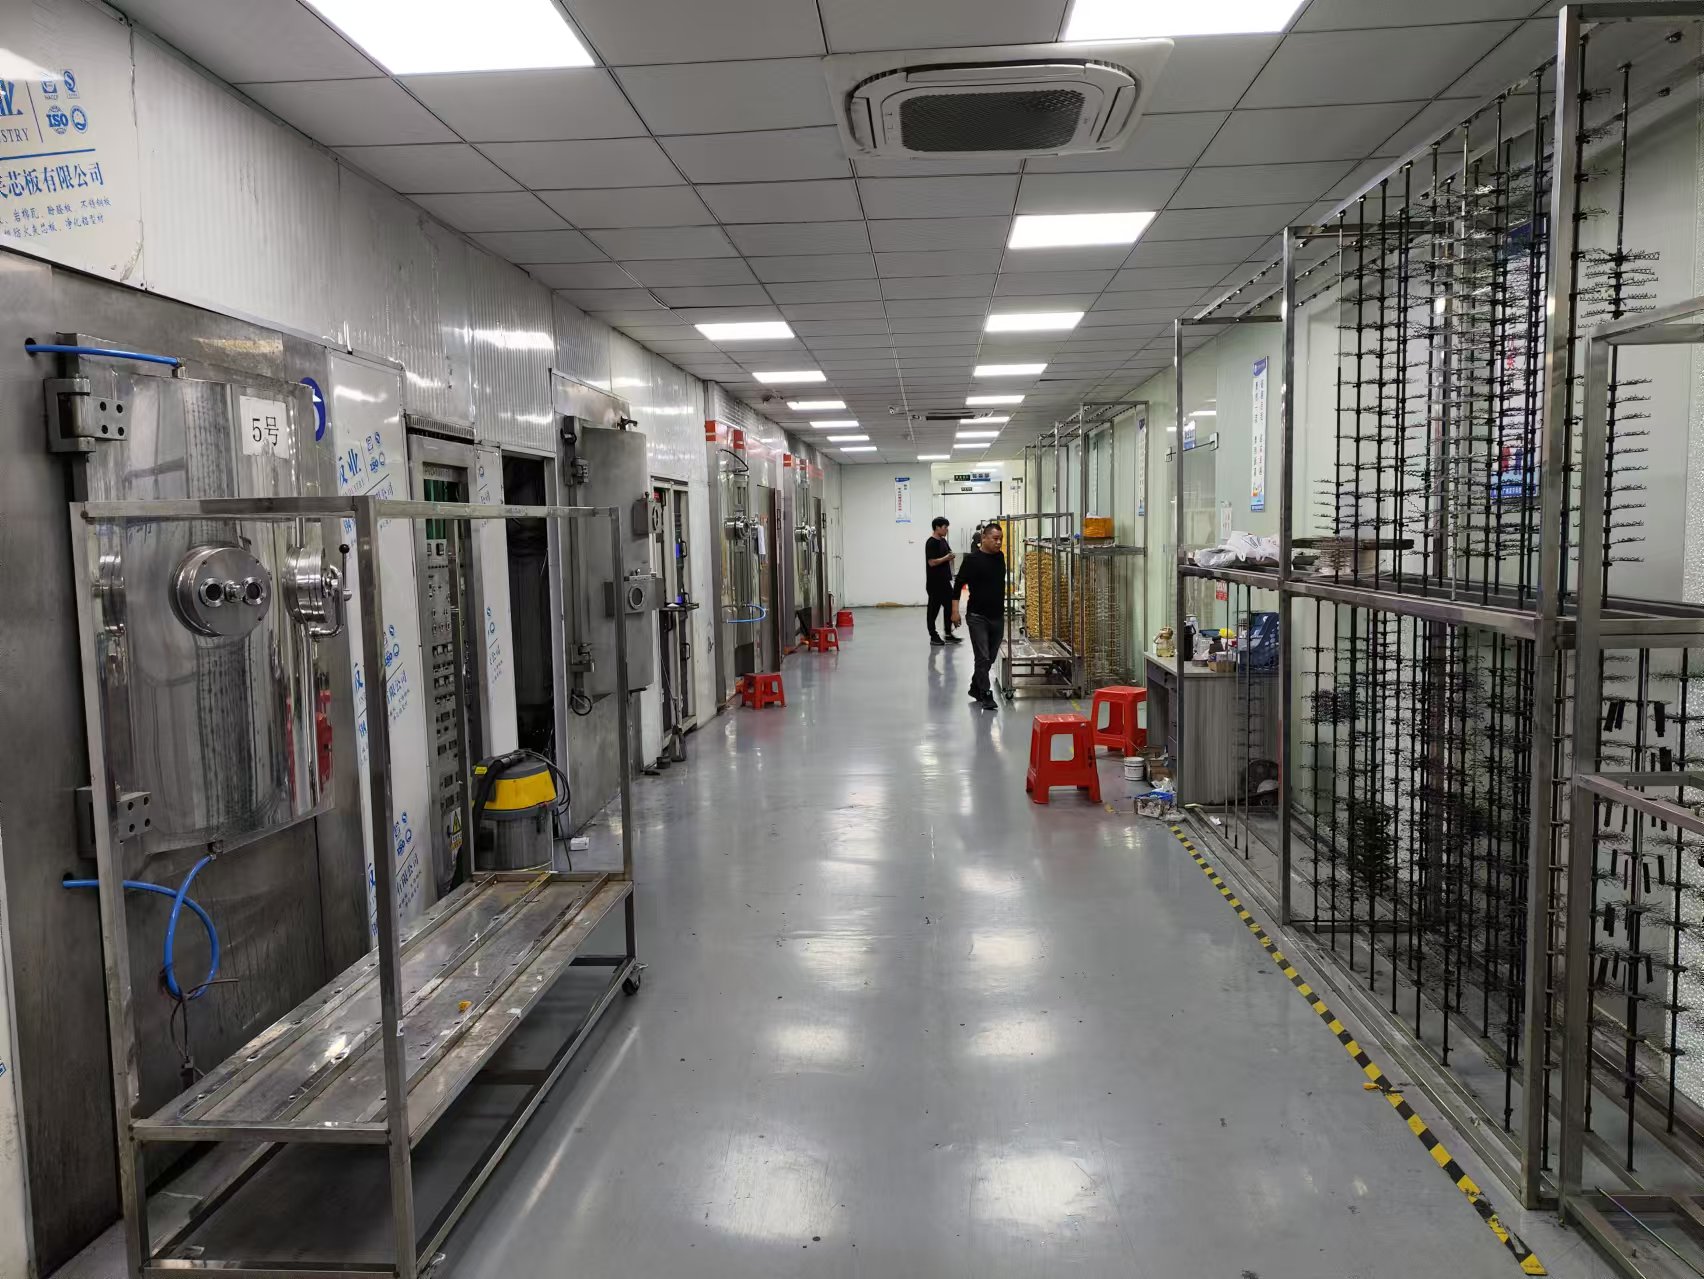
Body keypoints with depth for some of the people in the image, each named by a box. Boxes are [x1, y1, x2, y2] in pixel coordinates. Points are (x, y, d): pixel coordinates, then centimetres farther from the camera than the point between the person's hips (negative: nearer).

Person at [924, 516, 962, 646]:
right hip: (935, 582, -9)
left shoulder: (943, 540, 12)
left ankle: (949, 634, 20)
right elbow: (932, 562, -21)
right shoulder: (931, 543, -15)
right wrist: (946, 558, -18)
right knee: (934, 609, 0)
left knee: (950, 606, 11)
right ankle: (933, 636, 8)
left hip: (945, 580, 9)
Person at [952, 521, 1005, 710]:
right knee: (983, 657, -7)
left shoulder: (1000, 557, 8)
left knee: (990, 658, 12)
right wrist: (955, 610, -13)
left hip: (998, 616, 6)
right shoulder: (972, 559, -11)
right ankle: (986, 695, -1)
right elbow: (958, 585, -8)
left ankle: (975, 687, 29)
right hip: (978, 617, -6)